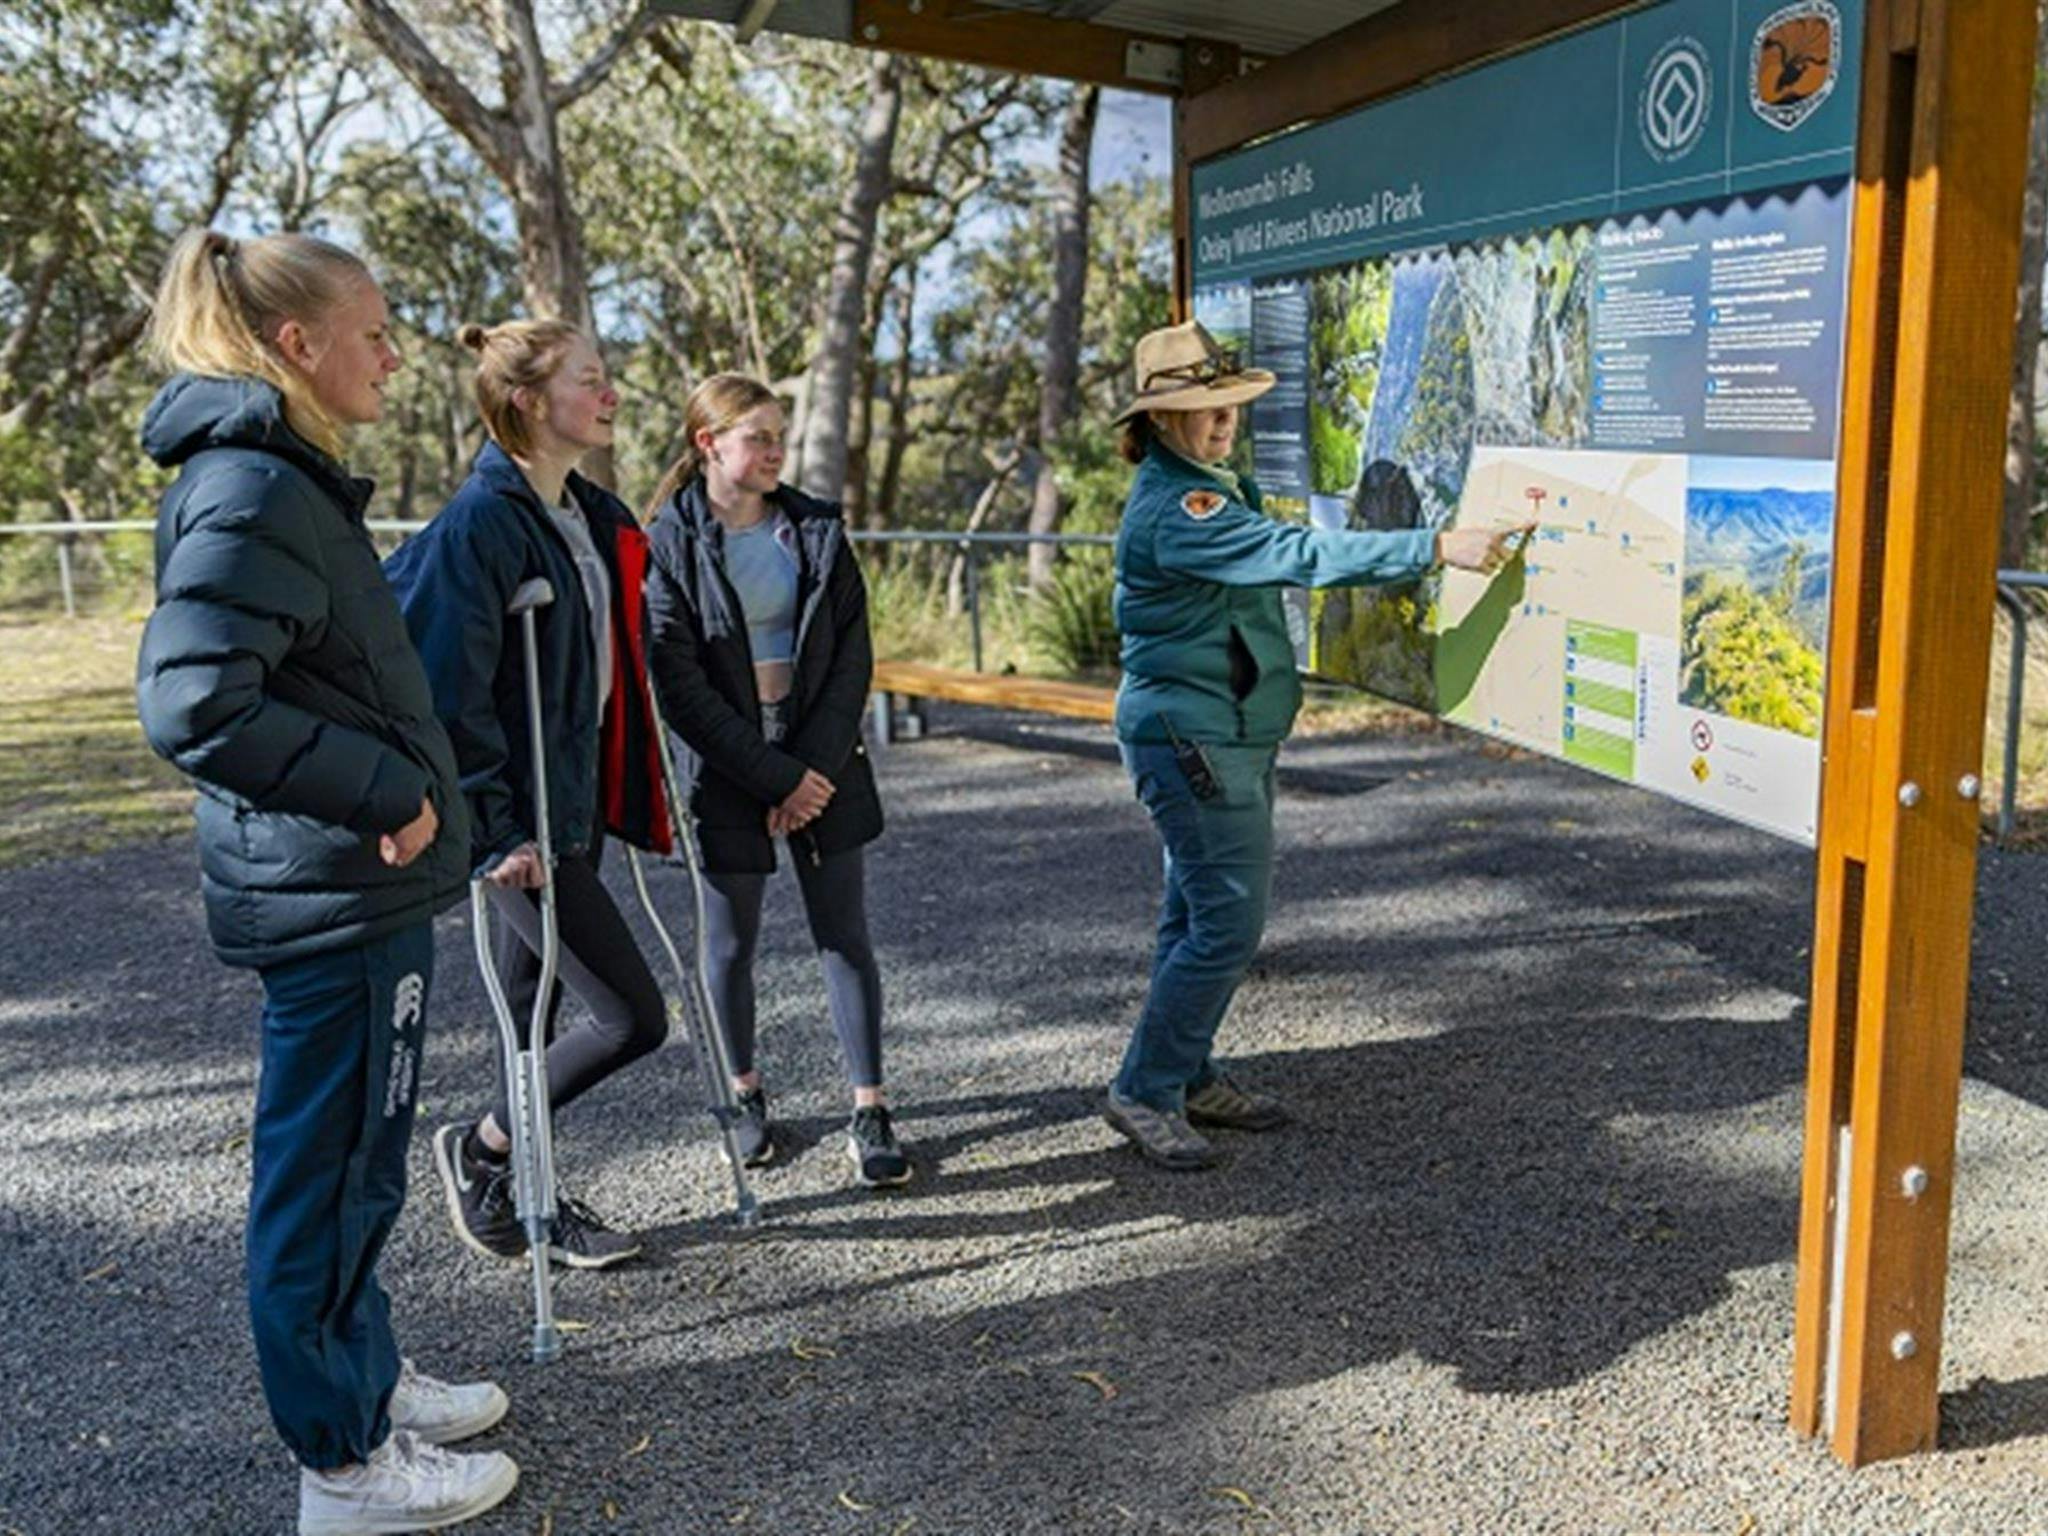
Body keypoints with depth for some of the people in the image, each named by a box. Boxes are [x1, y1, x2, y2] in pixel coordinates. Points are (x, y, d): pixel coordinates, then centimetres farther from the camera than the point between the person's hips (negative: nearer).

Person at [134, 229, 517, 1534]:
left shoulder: (288, 480, 13)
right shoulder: (251, 490, -18)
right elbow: (191, 701, -28)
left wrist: (411, 793, 15)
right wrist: (388, 791, -21)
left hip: (351, 885, 10)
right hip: (338, 894, -10)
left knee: (349, 1163, 21)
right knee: (336, 1172, 3)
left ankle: (367, 1380, 38)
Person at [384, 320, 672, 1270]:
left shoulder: (591, 517, 10)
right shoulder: (480, 523, -18)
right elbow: (446, 691, -20)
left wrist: (637, 789, 17)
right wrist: (499, 829, -20)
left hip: (573, 805, 9)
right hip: (518, 821, -9)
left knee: (536, 1009, 17)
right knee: (632, 1016, -5)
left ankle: (522, 1198, 31)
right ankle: (476, 1151, 15)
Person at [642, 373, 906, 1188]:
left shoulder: (816, 530, 5)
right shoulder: (670, 543, -7)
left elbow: (852, 654, 2)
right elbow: (679, 686, -12)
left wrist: (816, 763, -10)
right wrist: (776, 777, -15)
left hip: (823, 761, 3)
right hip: (726, 771, -2)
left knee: (844, 936, 3)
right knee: (731, 943, 10)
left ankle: (869, 1111, 10)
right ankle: (745, 1090, 30)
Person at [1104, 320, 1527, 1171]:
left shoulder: (1212, 488, 13)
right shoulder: (1174, 509, -21)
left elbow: (1280, 557, 23)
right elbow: (1302, 554, -29)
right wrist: (1438, 547, -30)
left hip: (1228, 737, 11)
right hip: (1192, 741, -11)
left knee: (1197, 914, 16)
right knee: (1228, 923, -8)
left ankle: (1188, 1077, 27)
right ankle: (1143, 1091, 4)